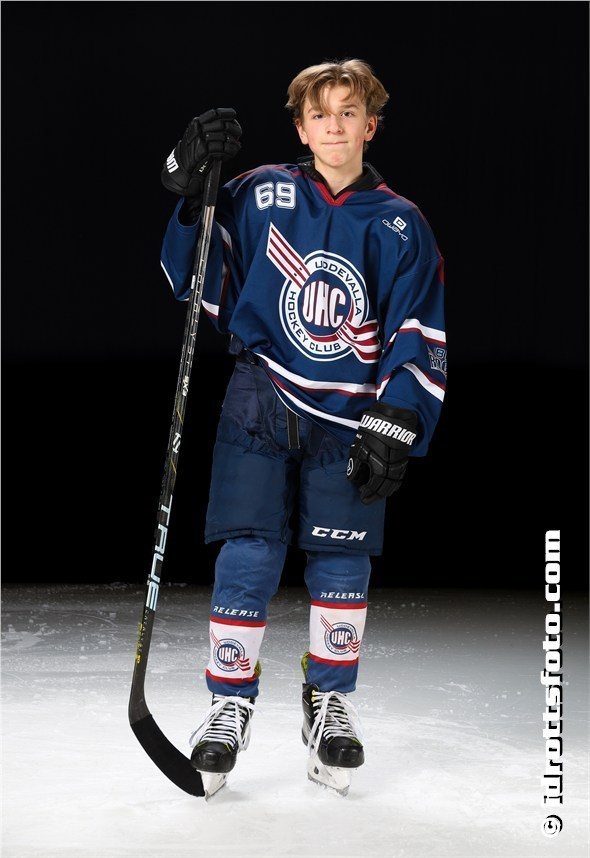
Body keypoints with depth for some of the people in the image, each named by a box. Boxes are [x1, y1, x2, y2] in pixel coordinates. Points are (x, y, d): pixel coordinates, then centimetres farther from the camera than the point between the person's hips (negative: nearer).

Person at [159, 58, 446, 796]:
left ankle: (330, 702, 23)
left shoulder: (399, 225, 2)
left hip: (349, 417, 1)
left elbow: (421, 338, 2)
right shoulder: (261, 196, 0)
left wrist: (393, 429, -7)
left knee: (341, 561, 3)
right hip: (261, 402, -1)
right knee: (248, 555, -4)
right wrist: (192, 199, -9)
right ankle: (229, 706, 12)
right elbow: (200, 283, 4)